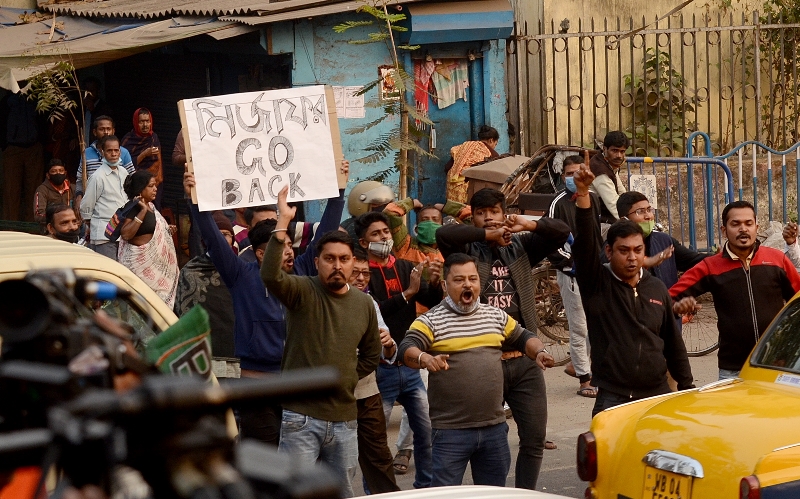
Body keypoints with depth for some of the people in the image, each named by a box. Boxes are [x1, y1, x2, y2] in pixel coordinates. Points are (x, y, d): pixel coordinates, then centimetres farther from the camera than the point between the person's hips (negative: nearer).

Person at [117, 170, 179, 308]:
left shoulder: (151, 206, 14)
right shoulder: (132, 209, -12)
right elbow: (126, 234, -27)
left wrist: (167, 230, 11)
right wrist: (143, 211, -23)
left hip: (157, 260, 9)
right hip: (141, 261, -9)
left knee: (161, 294, 8)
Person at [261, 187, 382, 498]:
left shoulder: (363, 304, 8)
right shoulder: (302, 292, -6)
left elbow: (371, 354, 23)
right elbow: (270, 275, -28)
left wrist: (347, 377, 8)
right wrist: (282, 222, -32)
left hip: (345, 419, 5)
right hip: (301, 416, -5)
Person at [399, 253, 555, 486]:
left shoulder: (496, 316, 11)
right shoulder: (430, 321, -5)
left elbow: (523, 338, 24)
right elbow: (407, 349, -18)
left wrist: (539, 352, 3)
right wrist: (425, 358, -40)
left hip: (494, 427, 5)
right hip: (450, 431, -5)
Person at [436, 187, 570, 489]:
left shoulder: (521, 247, 11)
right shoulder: (468, 251, 1)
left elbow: (561, 231, 0)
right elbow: (443, 234, -19)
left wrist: (528, 225, -17)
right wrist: (489, 234, -18)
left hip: (524, 360, 3)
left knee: (534, 436, 4)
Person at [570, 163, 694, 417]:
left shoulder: (657, 289, 12)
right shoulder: (596, 284, -1)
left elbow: (674, 344, 18)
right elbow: (585, 241, -17)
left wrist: (687, 387, 15)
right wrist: (582, 195, -29)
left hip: (658, 396, 4)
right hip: (612, 399, -4)